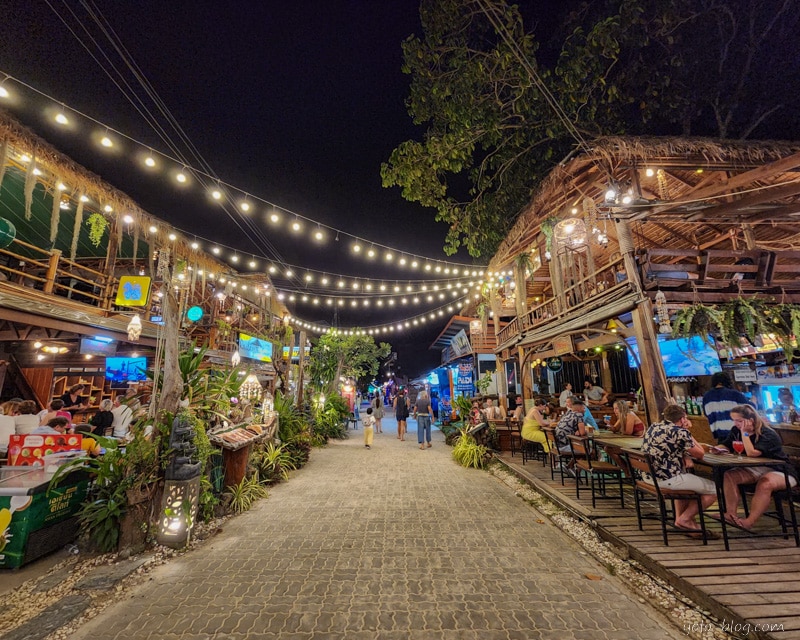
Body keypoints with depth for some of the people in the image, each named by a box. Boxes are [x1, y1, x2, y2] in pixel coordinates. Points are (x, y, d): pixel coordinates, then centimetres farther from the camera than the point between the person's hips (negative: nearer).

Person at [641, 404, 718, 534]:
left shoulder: (653, 426, 10)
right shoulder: (680, 432, -13)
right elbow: (700, 454, 1)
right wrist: (687, 432, 9)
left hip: (648, 476, 8)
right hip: (667, 479, -8)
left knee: (684, 480, 37)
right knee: (715, 489, 10)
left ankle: (679, 517, 31)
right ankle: (684, 519, 13)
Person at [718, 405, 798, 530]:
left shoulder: (768, 434, -22)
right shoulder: (736, 431, -2)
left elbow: (751, 453, -35)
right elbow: (725, 446, 2)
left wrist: (744, 433, -30)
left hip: (780, 471, -6)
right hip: (755, 469, 6)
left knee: (765, 484, -36)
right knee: (729, 475, -17)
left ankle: (750, 522, -30)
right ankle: (731, 514, -19)